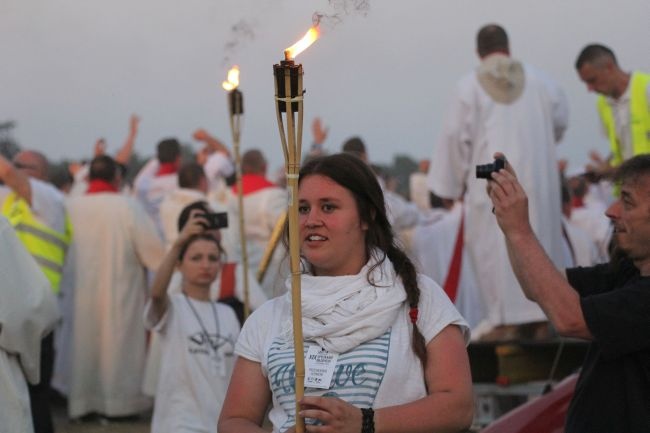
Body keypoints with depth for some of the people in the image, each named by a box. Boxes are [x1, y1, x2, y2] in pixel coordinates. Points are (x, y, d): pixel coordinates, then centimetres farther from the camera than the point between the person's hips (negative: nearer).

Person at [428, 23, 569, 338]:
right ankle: (541, 316, 12)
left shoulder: (469, 87, -3)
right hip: (536, 176, 3)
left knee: (494, 243, 0)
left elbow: (456, 137, -3)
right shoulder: (538, 81, 5)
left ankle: (506, 318, -5)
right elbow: (560, 120, 15)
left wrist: (454, 182, 6)